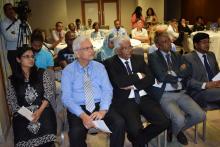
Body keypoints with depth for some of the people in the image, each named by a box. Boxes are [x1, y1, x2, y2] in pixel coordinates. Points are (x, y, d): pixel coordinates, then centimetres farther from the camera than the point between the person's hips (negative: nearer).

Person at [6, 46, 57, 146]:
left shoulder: (43, 74, 4)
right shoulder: (12, 79, 7)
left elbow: (49, 94, -2)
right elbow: (11, 101, 6)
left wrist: (39, 111, -15)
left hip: (44, 116, -1)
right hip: (23, 118, 1)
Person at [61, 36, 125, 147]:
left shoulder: (99, 67, 7)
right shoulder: (68, 71, 0)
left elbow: (107, 90, -1)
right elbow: (66, 97, -7)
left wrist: (102, 111, -19)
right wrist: (82, 115, -22)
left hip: (99, 106, 2)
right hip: (78, 109, -2)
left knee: (119, 123, -23)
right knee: (76, 132, -30)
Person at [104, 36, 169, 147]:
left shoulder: (139, 58, 14)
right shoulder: (110, 63, -1)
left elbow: (150, 79, 4)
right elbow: (119, 82, -16)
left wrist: (134, 86, -11)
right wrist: (138, 76, -4)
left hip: (144, 98, 5)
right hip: (125, 101, -4)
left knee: (163, 122, -14)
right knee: (135, 129, -27)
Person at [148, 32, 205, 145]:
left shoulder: (177, 56, 15)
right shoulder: (153, 57, -5)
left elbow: (185, 73, 4)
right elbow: (161, 77, -16)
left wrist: (169, 75, -10)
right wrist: (178, 75, -2)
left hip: (181, 93, 6)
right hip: (165, 96, -6)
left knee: (200, 115, -9)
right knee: (179, 120, -26)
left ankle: (179, 129, 19)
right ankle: (174, 131, 13)